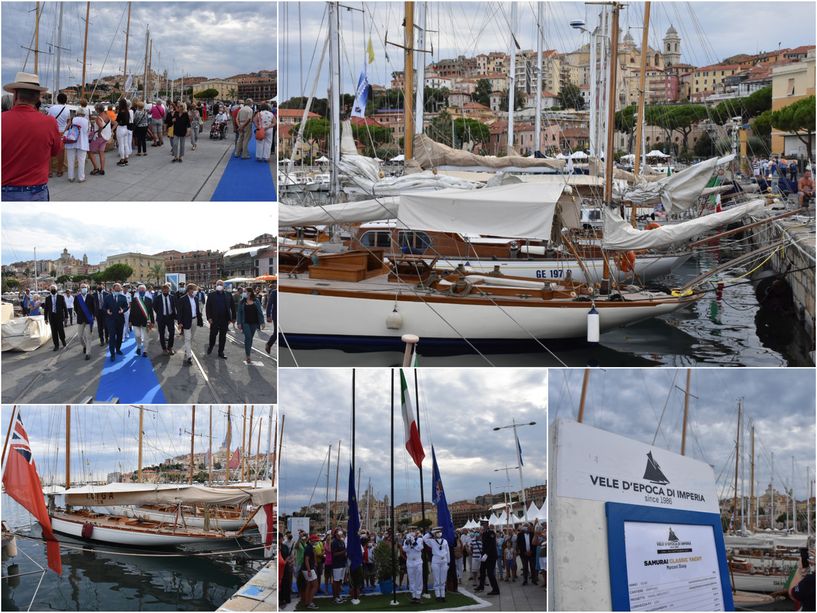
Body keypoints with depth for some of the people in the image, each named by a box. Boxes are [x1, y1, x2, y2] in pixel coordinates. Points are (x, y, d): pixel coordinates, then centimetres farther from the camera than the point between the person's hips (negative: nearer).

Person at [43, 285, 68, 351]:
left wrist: (66, 316, -2)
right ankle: (56, 345, 9)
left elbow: (64, 307, 3)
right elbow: (46, 309, 9)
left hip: (59, 316, -2)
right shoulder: (47, 298, 7)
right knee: (54, 332, 1)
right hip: (52, 316, 2)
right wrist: (46, 318, 6)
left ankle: (63, 340, 25)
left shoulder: (61, 297, 3)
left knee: (61, 330, -4)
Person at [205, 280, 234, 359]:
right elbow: (207, 307, -3)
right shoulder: (211, 295, 0)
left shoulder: (228, 295, 5)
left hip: (225, 320, 2)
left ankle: (221, 352, 15)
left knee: (223, 336, 7)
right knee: (213, 334, 7)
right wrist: (209, 317, -11)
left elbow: (232, 307, 7)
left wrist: (233, 318, 3)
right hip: (214, 320, -2)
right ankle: (210, 347, 32)